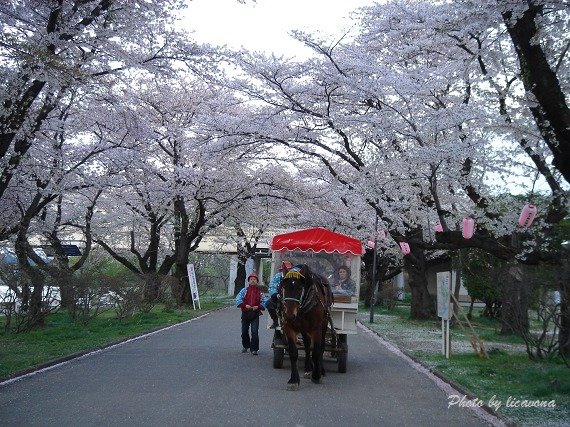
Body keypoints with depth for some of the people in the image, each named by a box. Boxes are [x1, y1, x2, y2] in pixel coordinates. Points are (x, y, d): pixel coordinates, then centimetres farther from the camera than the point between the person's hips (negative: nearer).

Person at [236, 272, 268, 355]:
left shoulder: (260, 292, 6)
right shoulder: (244, 290, 6)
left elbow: (264, 302, 3)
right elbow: (238, 299, -2)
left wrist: (258, 307, -14)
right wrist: (245, 305, -16)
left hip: (255, 314, -2)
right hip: (245, 313, 2)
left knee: (255, 332, -10)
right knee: (244, 331, 12)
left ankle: (254, 349, -4)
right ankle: (246, 346, 34)